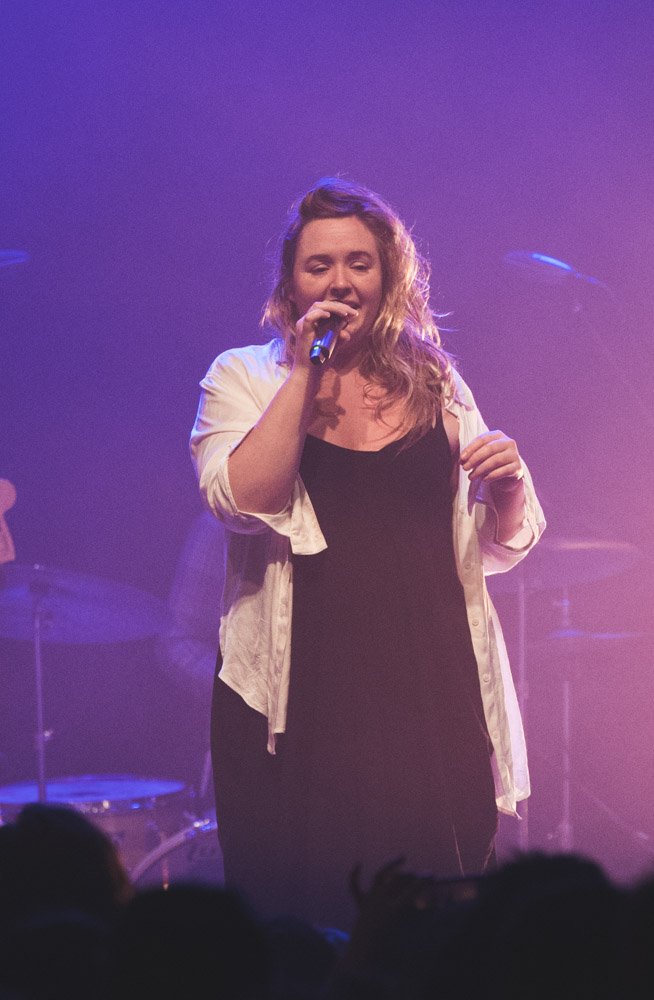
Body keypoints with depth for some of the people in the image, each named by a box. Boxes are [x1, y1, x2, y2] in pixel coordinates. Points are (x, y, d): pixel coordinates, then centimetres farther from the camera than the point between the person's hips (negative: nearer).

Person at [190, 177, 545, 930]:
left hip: (430, 691, 2)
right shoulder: (244, 378, 5)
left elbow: (498, 548, 16)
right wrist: (303, 371, -10)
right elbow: (243, 498, -13)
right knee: (301, 930, -1)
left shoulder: (434, 382, 12)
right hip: (303, 695, -2)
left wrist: (506, 484, -5)